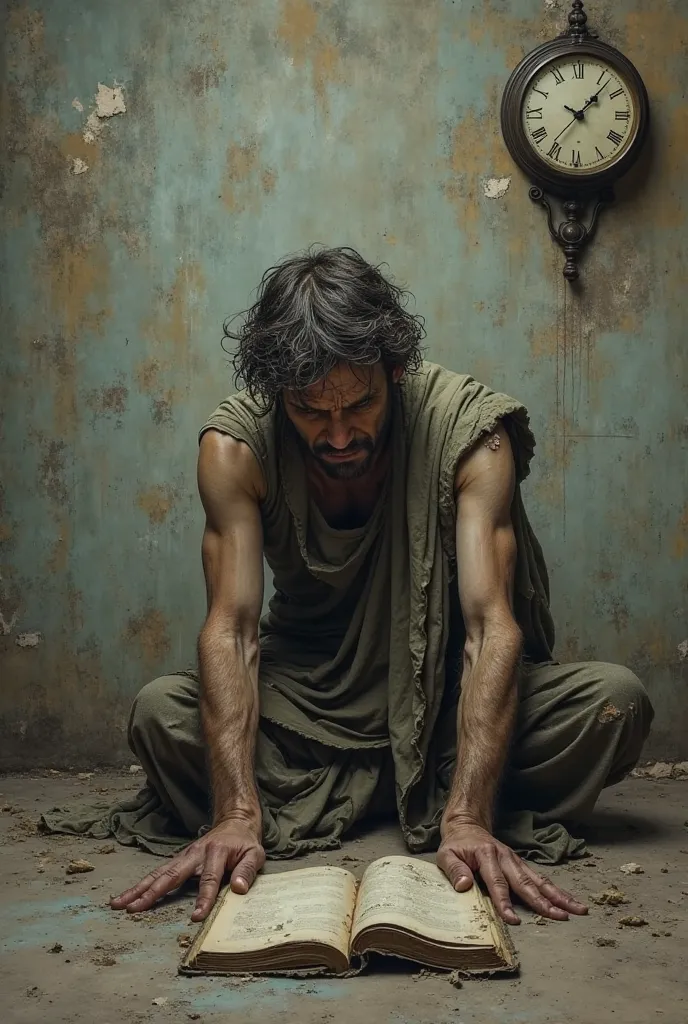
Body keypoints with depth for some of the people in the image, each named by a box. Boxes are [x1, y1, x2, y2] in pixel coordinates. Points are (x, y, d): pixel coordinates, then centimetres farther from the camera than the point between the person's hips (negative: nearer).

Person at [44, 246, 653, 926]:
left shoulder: (467, 427, -24)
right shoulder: (236, 445, -19)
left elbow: (492, 623, -30)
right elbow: (231, 627, -25)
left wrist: (467, 819, -42)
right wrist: (238, 814, -39)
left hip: (446, 687, -1)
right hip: (308, 688, 1)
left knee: (615, 701, -25)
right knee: (159, 712, -27)